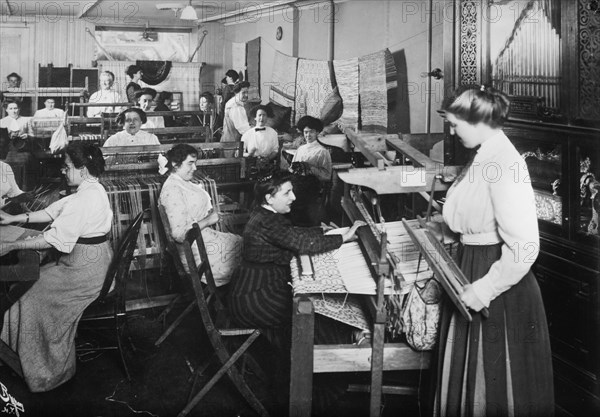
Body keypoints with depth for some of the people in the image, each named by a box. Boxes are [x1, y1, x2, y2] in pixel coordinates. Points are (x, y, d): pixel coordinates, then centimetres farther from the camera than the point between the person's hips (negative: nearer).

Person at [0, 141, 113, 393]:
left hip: (85, 267, -10)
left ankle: (47, 372, 17)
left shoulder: (84, 199, -25)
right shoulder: (94, 189, 6)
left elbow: (54, 239, -25)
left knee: (35, 303, 2)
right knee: (37, 278, 18)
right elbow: (54, 211, 11)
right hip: (96, 259, 10)